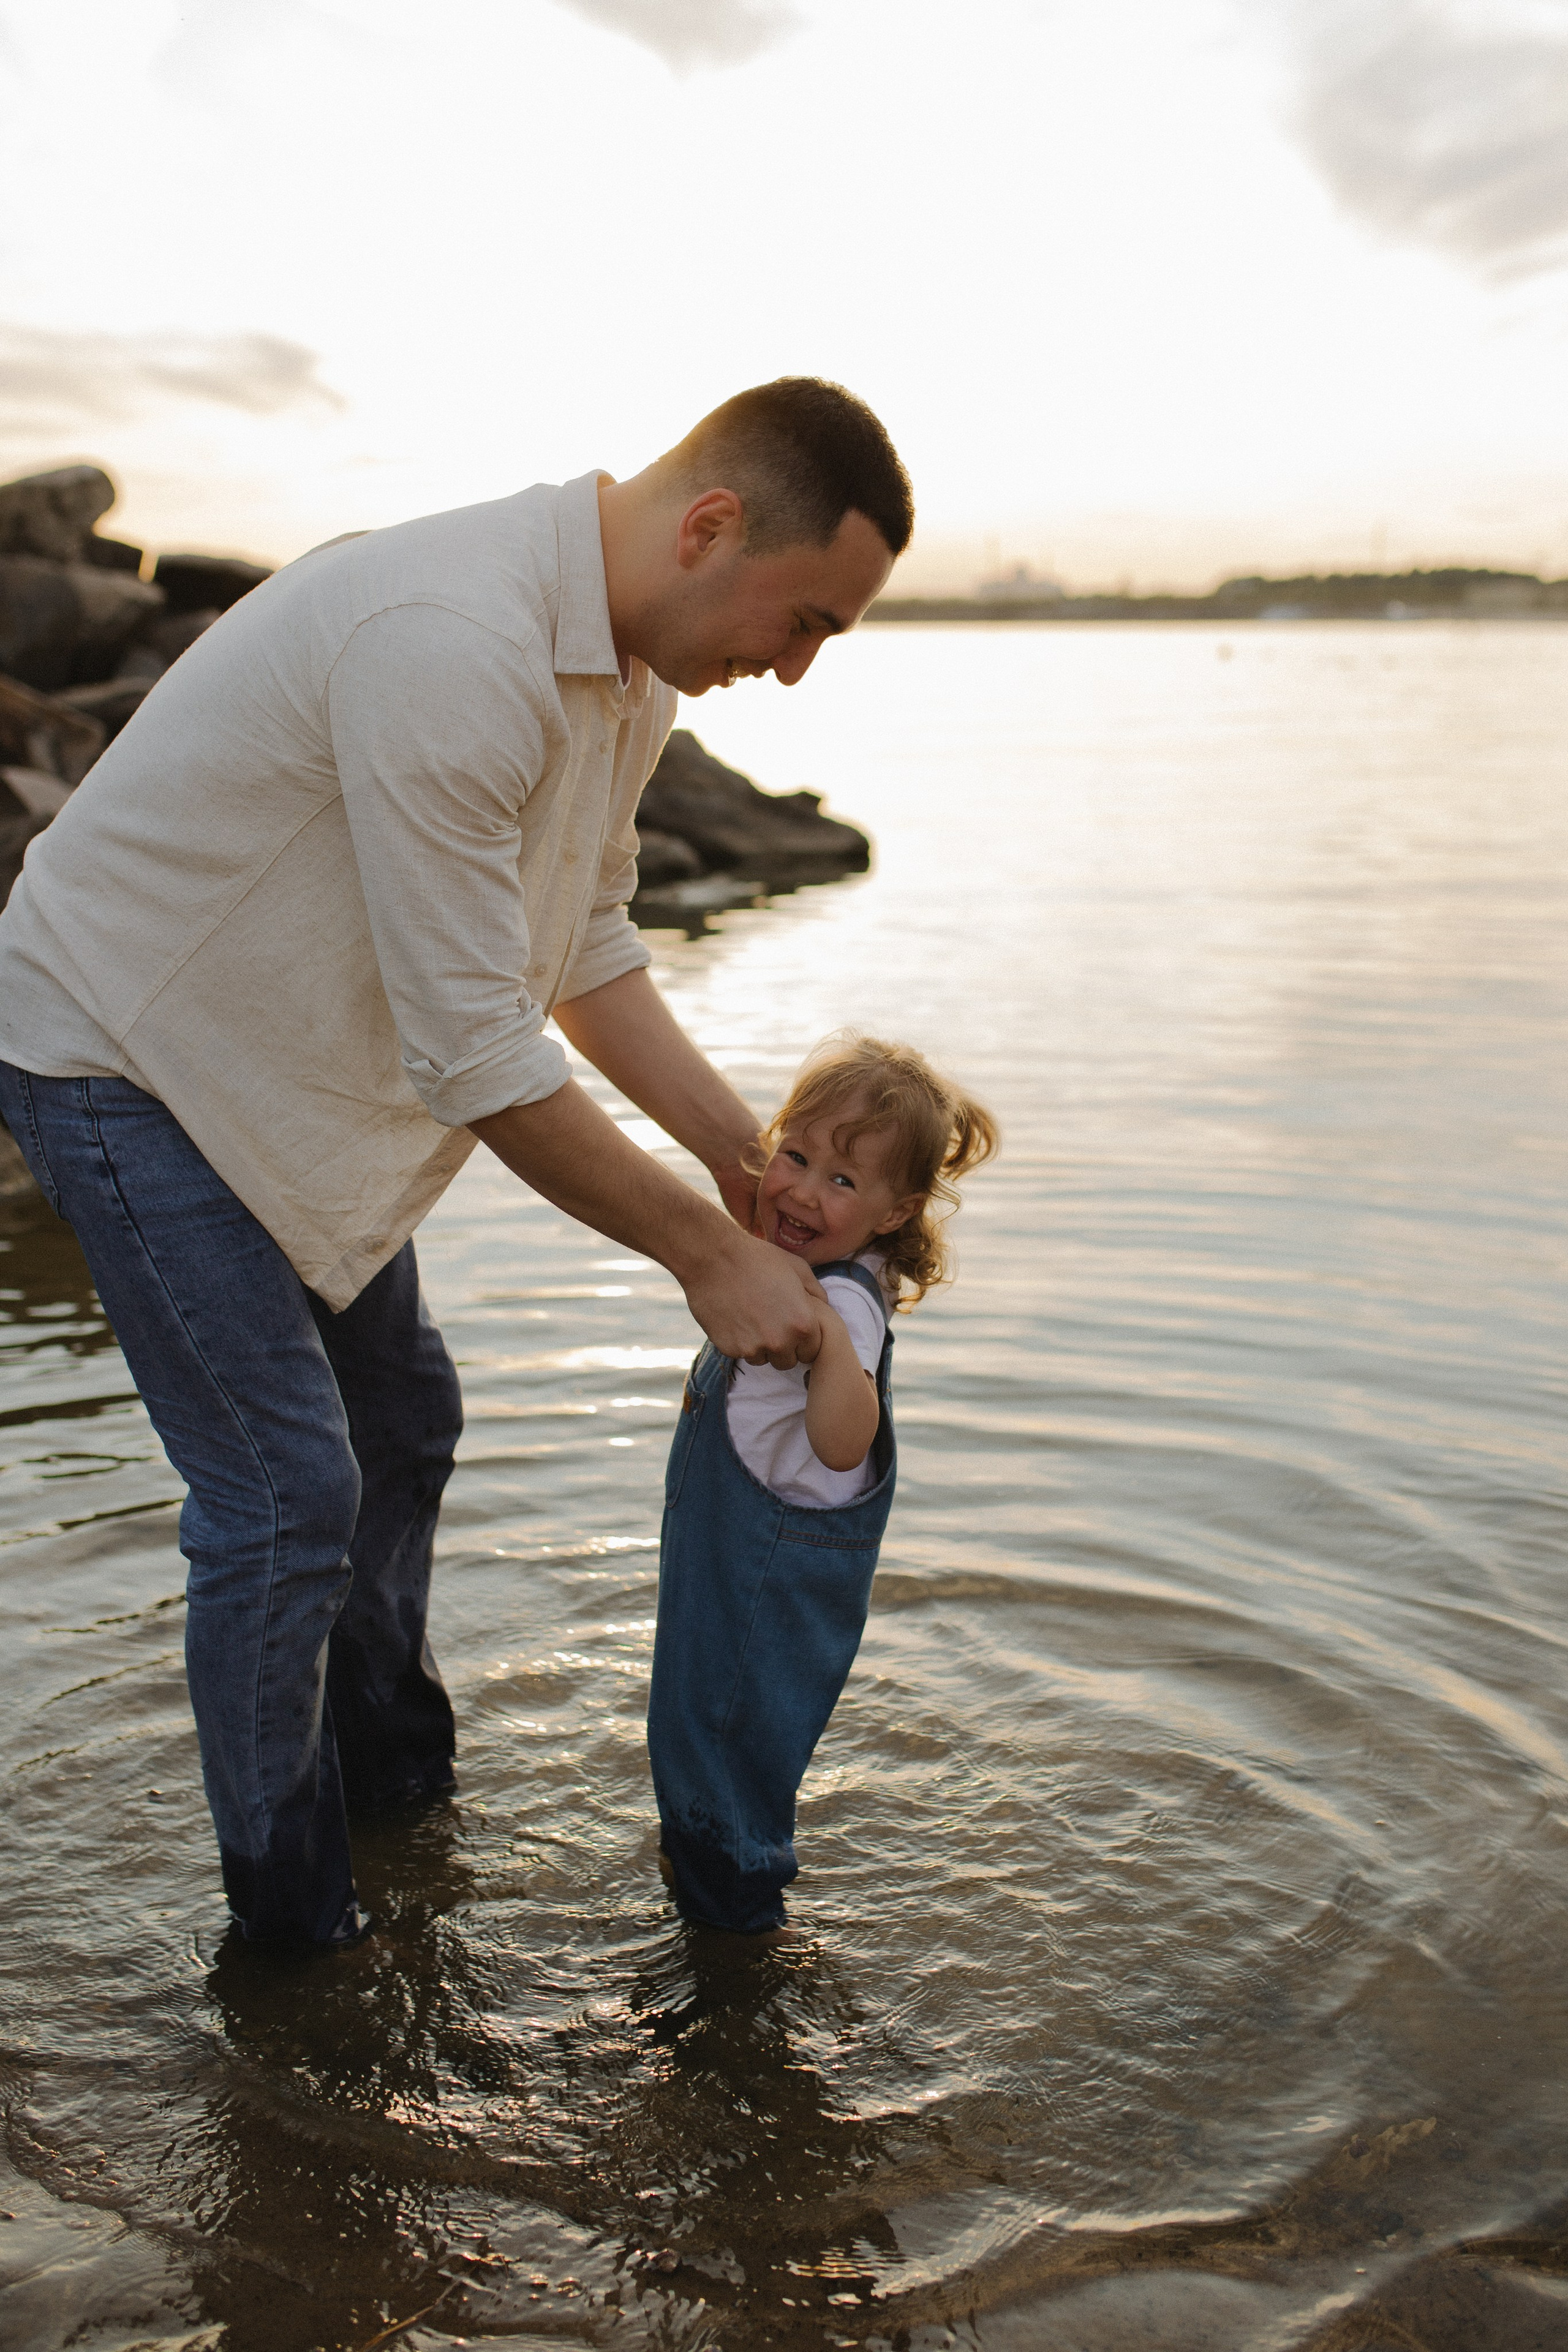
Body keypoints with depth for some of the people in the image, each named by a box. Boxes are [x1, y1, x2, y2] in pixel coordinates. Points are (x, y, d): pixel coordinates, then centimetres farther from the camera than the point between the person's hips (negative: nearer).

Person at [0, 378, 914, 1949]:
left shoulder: (629, 668, -3)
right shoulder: (451, 647, -35)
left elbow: (586, 947, 7)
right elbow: (477, 1057, -33)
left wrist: (749, 1157, -1)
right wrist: (709, 1255, -23)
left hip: (281, 1056, 9)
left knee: (402, 1419, 18)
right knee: (285, 1489, -7)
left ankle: (390, 1766, 42)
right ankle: (292, 1922, 17)